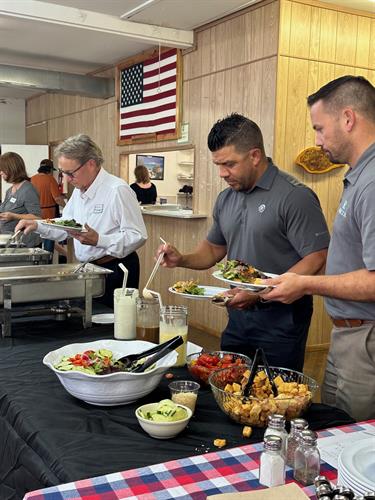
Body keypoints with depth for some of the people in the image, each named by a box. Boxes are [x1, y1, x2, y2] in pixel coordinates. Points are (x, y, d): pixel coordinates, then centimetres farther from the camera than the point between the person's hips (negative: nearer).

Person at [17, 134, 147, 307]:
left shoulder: (118, 189, -18)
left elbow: (138, 236, -21)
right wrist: (37, 226, 5)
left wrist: (98, 240, -28)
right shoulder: (79, 190, 11)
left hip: (115, 269, -8)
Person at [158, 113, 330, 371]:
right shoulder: (225, 199, 8)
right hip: (238, 314, 7)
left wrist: (260, 293, -24)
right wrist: (182, 260, 0)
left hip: (281, 318, -6)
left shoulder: (294, 196, -15)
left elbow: (317, 258, -19)